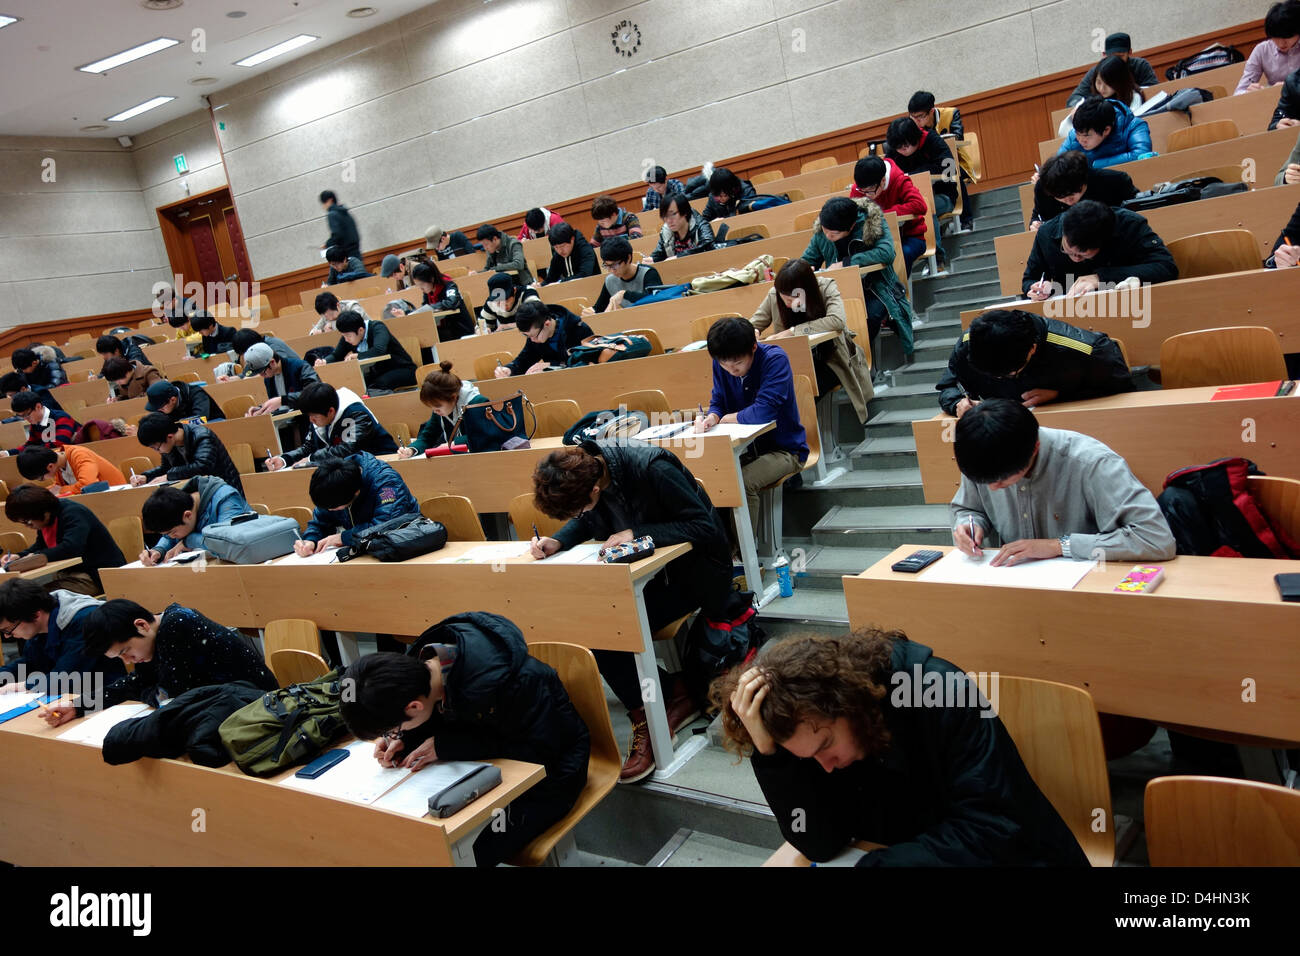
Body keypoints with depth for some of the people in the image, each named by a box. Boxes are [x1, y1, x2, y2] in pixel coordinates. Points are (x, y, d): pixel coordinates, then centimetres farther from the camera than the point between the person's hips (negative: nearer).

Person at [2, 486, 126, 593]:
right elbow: (40, 547, 24)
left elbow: (70, 548, -34)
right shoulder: (46, 521, 8)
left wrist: (36, 557, -24)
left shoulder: (74, 513, -20)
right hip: (72, 573, 9)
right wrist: (19, 556, 5)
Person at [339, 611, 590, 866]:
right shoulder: (420, 661, -15)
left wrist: (446, 745, -28)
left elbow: (542, 749, -27)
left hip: (549, 768, -7)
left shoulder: (495, 684, -39)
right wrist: (403, 739, -16)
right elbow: (443, 715, 5)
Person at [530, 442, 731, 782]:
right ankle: (673, 694, -3)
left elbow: (705, 527, -25)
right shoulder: (578, 471, -8)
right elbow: (586, 523, 10)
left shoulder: (652, 469, -30)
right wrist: (558, 541, -12)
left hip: (695, 567, -7)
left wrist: (635, 534, -32)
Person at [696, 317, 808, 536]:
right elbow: (718, 403, 5)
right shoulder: (721, 364, -2)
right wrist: (711, 418, -20)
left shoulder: (775, 359, -20)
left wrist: (728, 418, -13)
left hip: (784, 449, -6)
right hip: (746, 446, 6)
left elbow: (764, 411, -28)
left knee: (743, 482, -31)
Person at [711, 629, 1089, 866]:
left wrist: (877, 862, -27)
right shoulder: (813, 725, -10)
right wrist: (768, 751, -26)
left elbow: (993, 829, -22)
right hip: (900, 854, 4)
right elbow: (820, 844, -14)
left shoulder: (940, 693, -24)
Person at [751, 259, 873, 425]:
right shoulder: (774, 295, -9)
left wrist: (792, 331, -33)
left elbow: (837, 321, -33)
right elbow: (753, 324, 4)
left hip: (831, 358, -3)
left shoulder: (826, 287, -17)